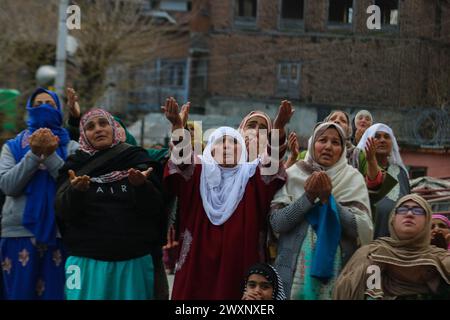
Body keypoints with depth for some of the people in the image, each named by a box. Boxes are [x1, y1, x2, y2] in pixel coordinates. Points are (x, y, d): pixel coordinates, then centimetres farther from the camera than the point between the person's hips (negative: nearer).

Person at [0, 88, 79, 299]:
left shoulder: (71, 147, 8)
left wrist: (51, 155, -15)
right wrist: (34, 155, -14)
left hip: (60, 233, 0)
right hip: (20, 232, 1)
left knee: (55, 293, 3)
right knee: (19, 293, 3)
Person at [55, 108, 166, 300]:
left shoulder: (137, 159, 5)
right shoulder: (75, 166, 6)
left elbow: (156, 209, -4)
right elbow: (63, 212, -6)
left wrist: (142, 185, -23)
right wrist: (76, 190, -26)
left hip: (134, 261, 0)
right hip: (88, 262, 0)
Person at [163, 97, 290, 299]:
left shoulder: (251, 174, 8)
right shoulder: (200, 171, 8)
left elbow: (271, 160, -10)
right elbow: (183, 157, -11)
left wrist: (279, 128, -28)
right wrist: (177, 125, -30)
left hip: (239, 259, 0)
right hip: (200, 259, 0)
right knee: (197, 291, 0)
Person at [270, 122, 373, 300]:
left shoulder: (353, 178, 0)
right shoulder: (293, 175, 1)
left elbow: (363, 230, -9)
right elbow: (276, 222, -7)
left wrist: (328, 199, -17)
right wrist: (308, 198, -18)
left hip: (338, 270, 0)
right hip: (295, 269, 0)